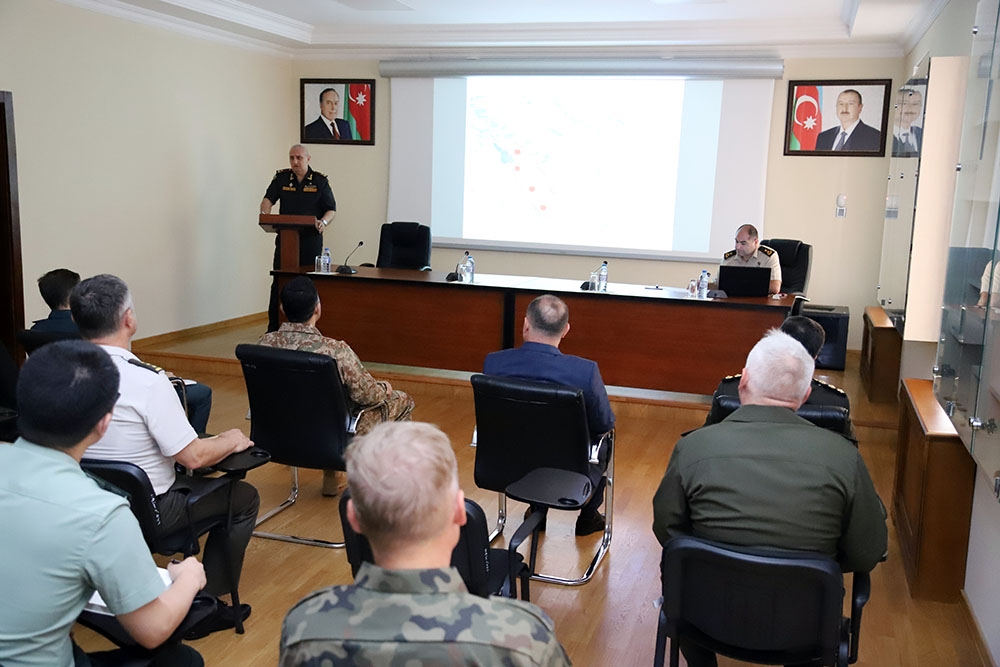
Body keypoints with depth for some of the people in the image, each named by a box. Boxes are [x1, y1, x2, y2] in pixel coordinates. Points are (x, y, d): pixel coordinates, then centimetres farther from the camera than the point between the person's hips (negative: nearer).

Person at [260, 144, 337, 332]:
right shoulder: (281, 177, 8)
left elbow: (332, 210, 2)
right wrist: (264, 213, -21)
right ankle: (273, 330, 6)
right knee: (278, 284, 1)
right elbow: (268, 199, 1)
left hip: (311, 240, -1)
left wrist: (323, 222, -18)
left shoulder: (320, 181, 3)